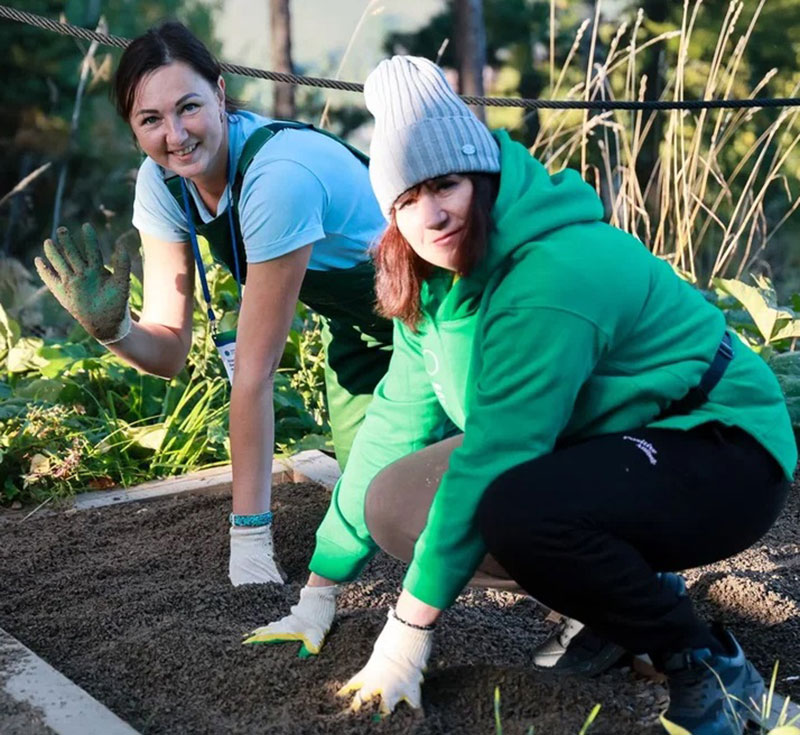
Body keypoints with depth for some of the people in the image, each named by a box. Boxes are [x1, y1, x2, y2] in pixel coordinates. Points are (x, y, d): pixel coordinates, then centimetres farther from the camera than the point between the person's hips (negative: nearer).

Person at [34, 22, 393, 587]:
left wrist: (250, 531, -33)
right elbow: (170, 349, -16)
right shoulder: (162, 182, -17)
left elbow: (255, 369, -37)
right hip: (352, 323, 6)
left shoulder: (278, 175, -39)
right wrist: (111, 328, -39)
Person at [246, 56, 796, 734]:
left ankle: (708, 664, -13)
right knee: (394, 502, -5)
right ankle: (636, 593, 7)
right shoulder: (439, 282, 2)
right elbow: (396, 423, 4)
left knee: (515, 508, -36)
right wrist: (320, 591, 4)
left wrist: (410, 628, -22)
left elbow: (491, 456, -28)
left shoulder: (553, 276, -27)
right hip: (602, 450, 9)